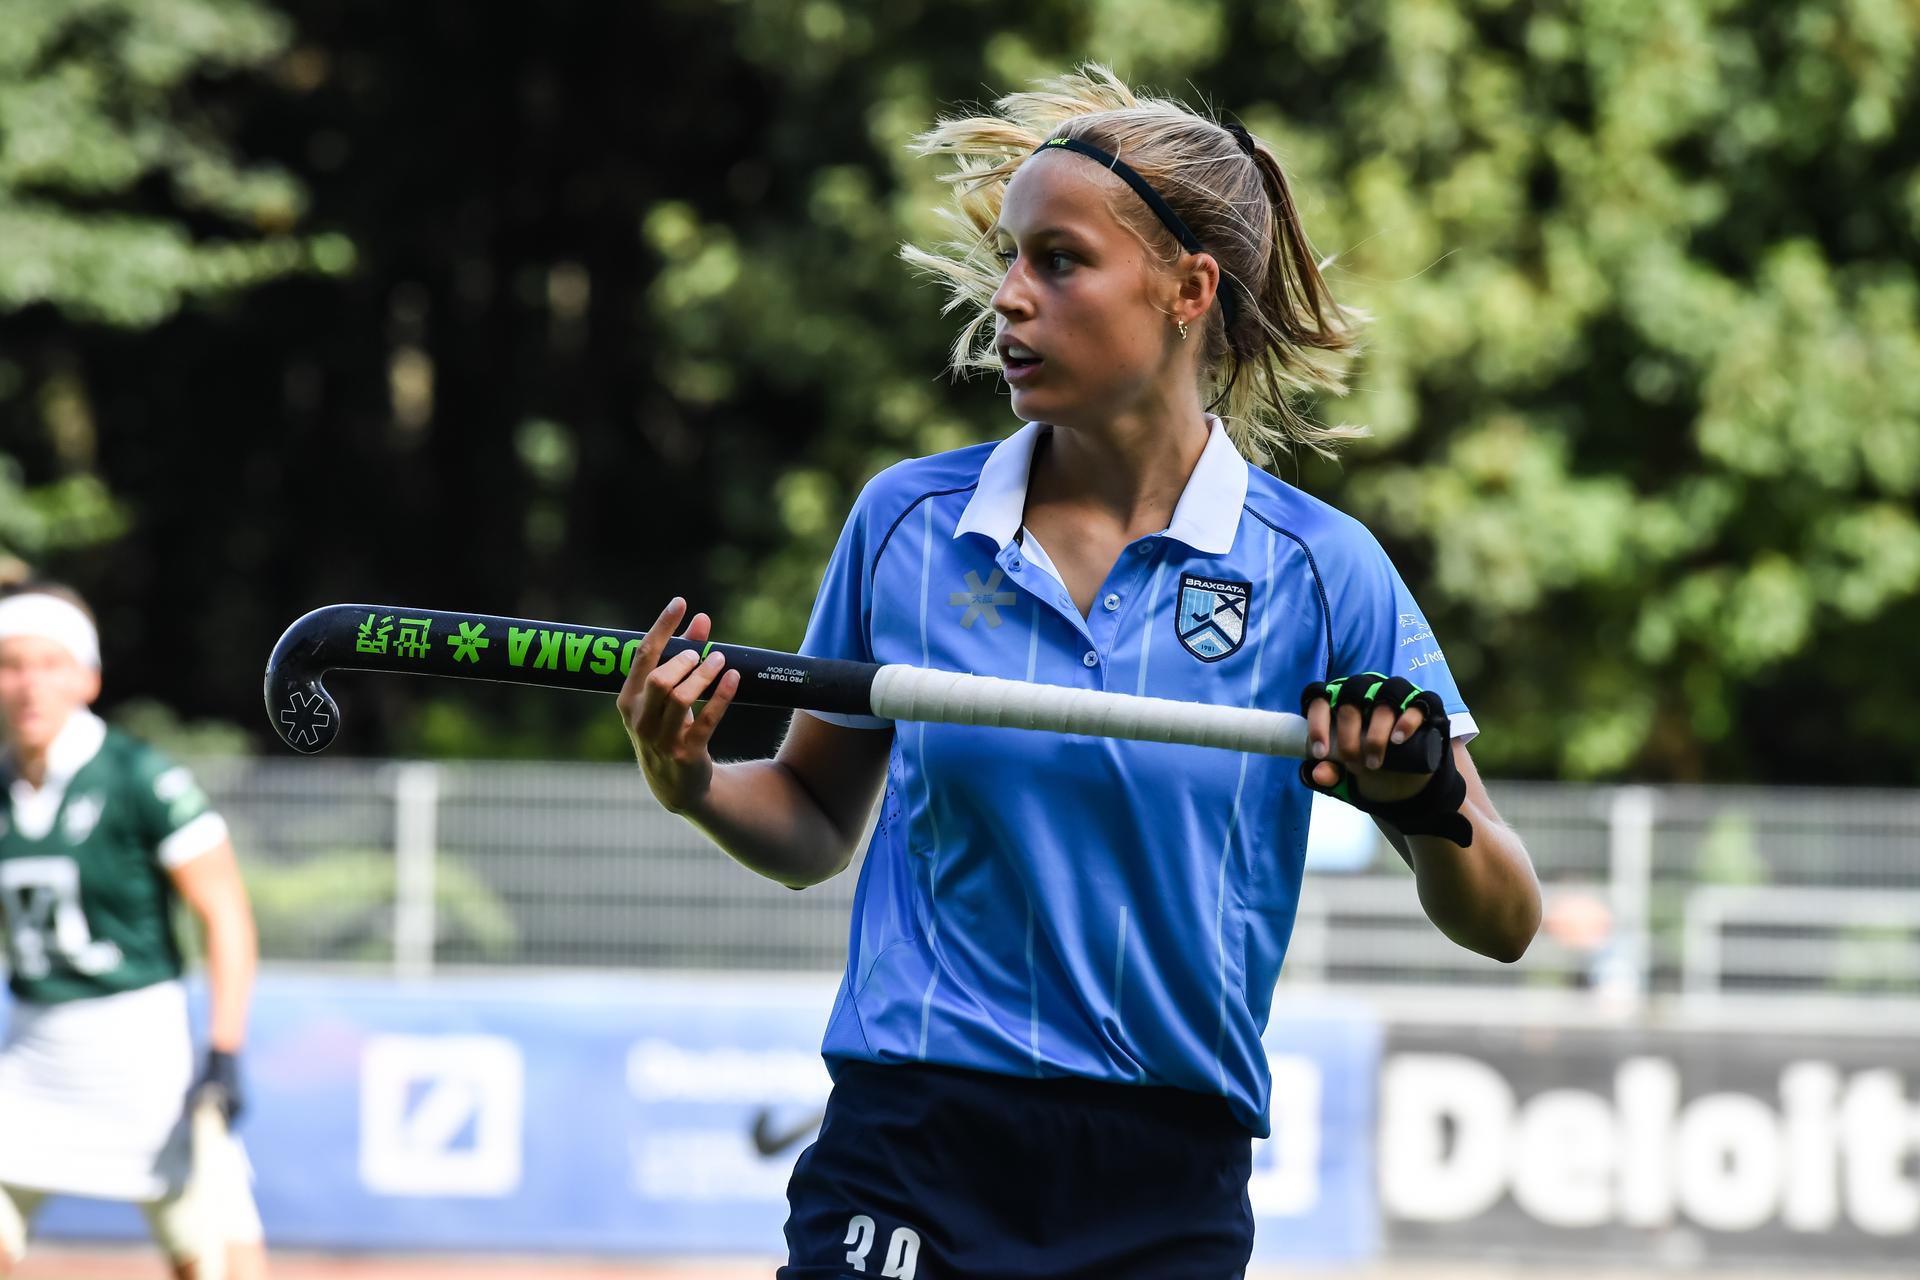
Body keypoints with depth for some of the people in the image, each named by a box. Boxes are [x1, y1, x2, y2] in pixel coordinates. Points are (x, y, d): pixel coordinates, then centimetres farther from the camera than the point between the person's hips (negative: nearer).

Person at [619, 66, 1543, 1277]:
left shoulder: (1316, 567, -2)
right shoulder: (906, 521, 3)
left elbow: (1499, 922, 0)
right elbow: (817, 823, 16)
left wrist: (1425, 802, -20)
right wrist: (694, 784, -4)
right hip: (908, 1165, 0)